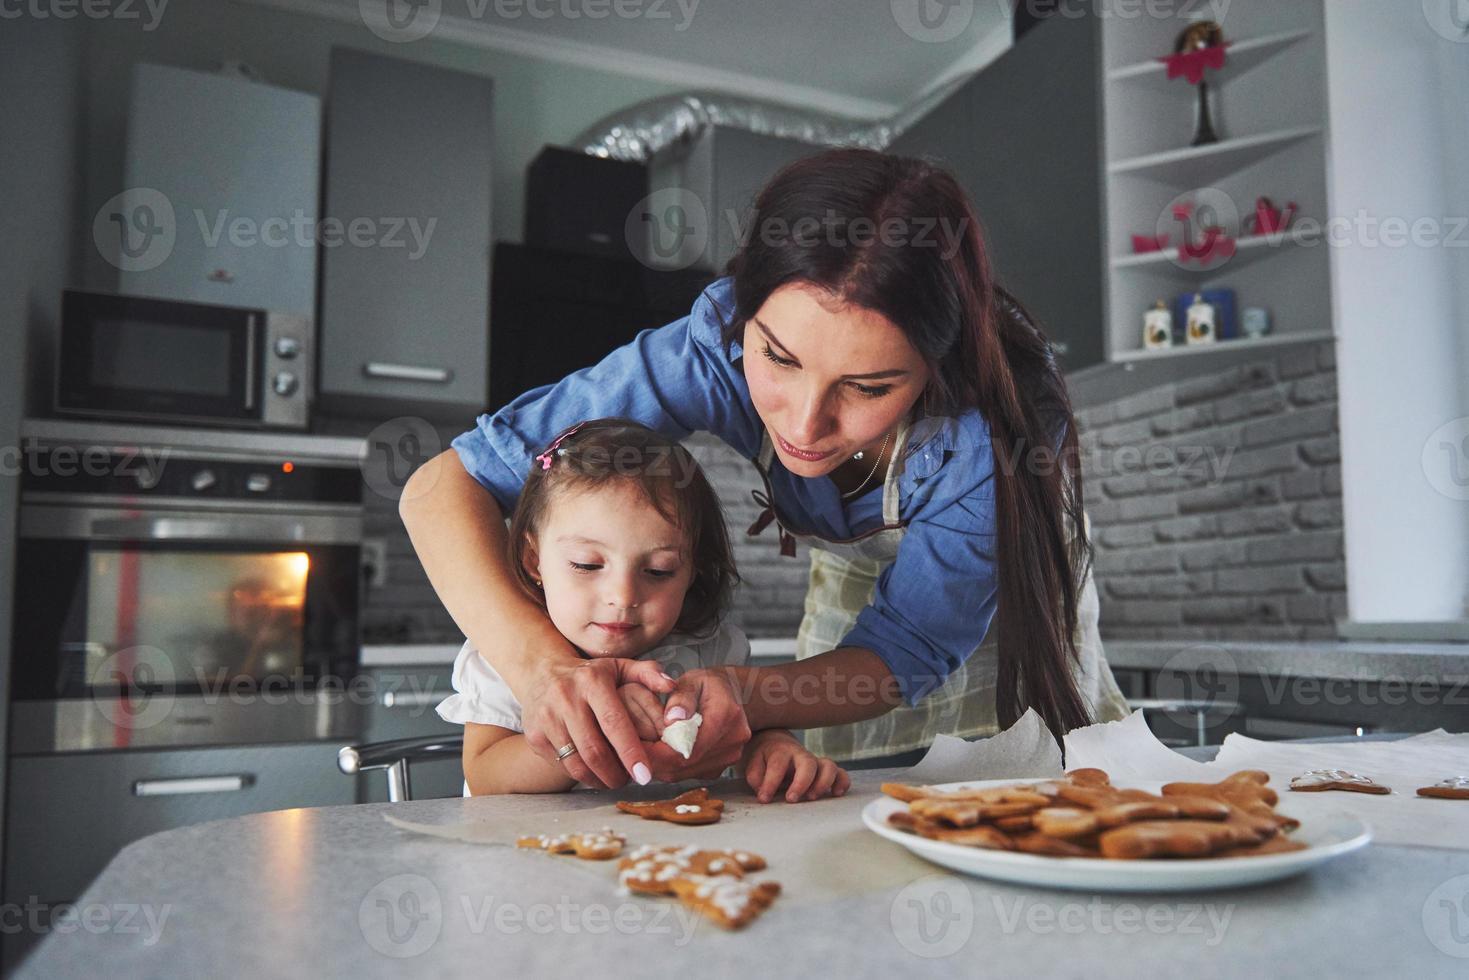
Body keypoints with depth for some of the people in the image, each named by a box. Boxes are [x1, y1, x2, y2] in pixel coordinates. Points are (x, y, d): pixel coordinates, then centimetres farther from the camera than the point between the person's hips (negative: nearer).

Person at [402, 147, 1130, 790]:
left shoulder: (1003, 417, -39)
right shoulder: (722, 343, -34)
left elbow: (901, 651, -30)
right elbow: (446, 484, -33)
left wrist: (742, 694, -50)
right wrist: (539, 659, -51)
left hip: (1009, 589, 0)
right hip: (856, 586, 1)